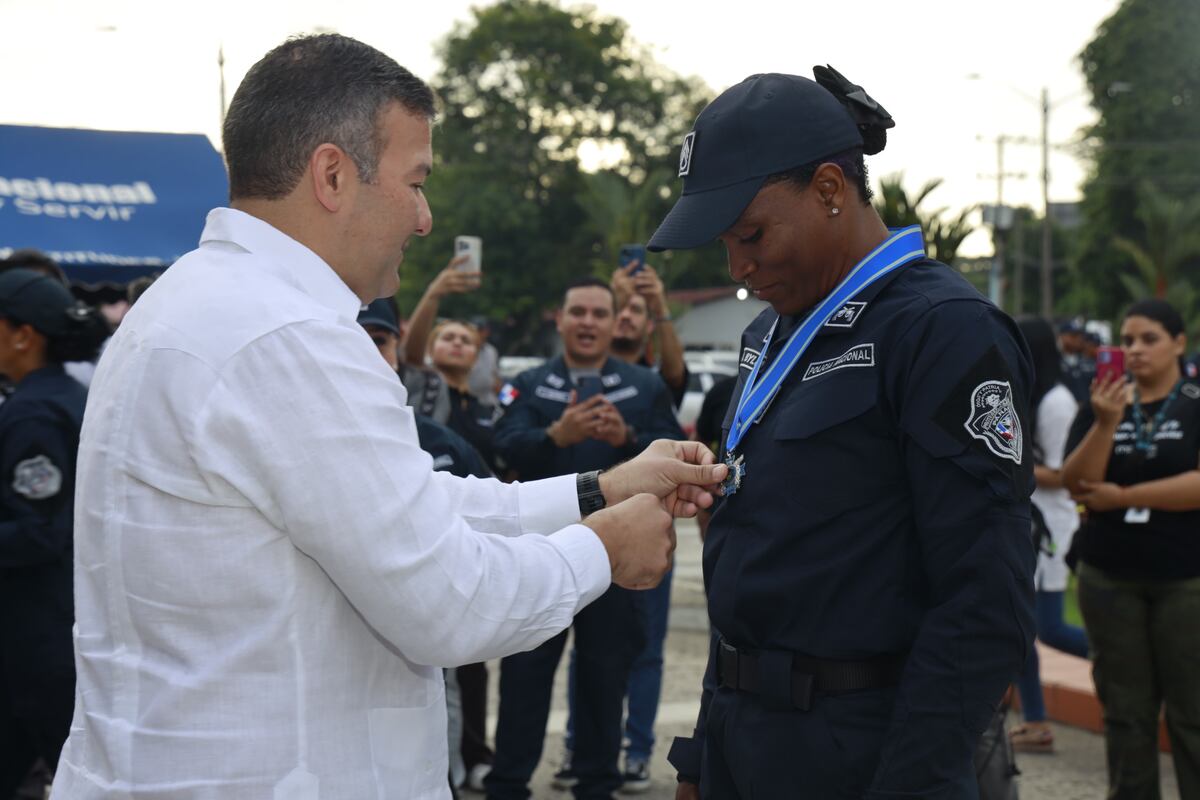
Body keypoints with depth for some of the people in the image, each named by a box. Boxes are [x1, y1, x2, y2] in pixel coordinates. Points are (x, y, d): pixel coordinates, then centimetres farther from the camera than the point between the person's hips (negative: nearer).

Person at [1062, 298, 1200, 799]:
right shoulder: (1102, 403, 8)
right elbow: (1077, 484, -2)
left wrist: (1121, 497, -10)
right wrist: (1106, 424, -17)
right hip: (1110, 578, 3)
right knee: (1126, 710, 8)